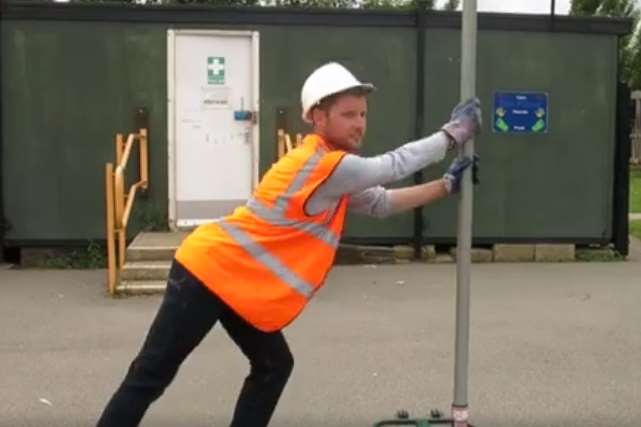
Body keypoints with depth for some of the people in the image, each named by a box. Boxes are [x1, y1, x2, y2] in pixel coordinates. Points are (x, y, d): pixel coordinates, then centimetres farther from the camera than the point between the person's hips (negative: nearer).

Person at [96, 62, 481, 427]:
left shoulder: (332, 169, 11)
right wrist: (453, 133, -2)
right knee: (151, 376, -6)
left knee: (274, 366, 13)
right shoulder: (328, 166, -19)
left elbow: (381, 203, 15)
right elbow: (396, 164, -12)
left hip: (236, 283, 10)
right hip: (212, 271, -10)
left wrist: (446, 185, 11)